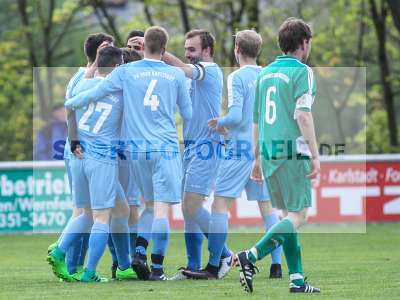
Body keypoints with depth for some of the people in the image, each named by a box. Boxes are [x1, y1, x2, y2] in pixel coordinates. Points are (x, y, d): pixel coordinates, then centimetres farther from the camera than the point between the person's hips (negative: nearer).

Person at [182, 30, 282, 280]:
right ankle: (276, 266, 4)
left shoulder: (237, 77, -9)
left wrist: (220, 124, 3)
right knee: (268, 207, 9)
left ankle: (213, 267, -7)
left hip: (241, 148, -6)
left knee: (220, 203, -3)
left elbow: (235, 116, -17)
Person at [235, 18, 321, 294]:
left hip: (268, 153, 7)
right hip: (292, 152, -7)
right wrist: (315, 155, -14)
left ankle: (297, 280, 8)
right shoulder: (302, 72, -6)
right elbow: (303, 115, -16)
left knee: (288, 215, 12)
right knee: (298, 216, -5)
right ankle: (250, 256, -20)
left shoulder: (265, 73, 15)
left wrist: (257, 159, 24)